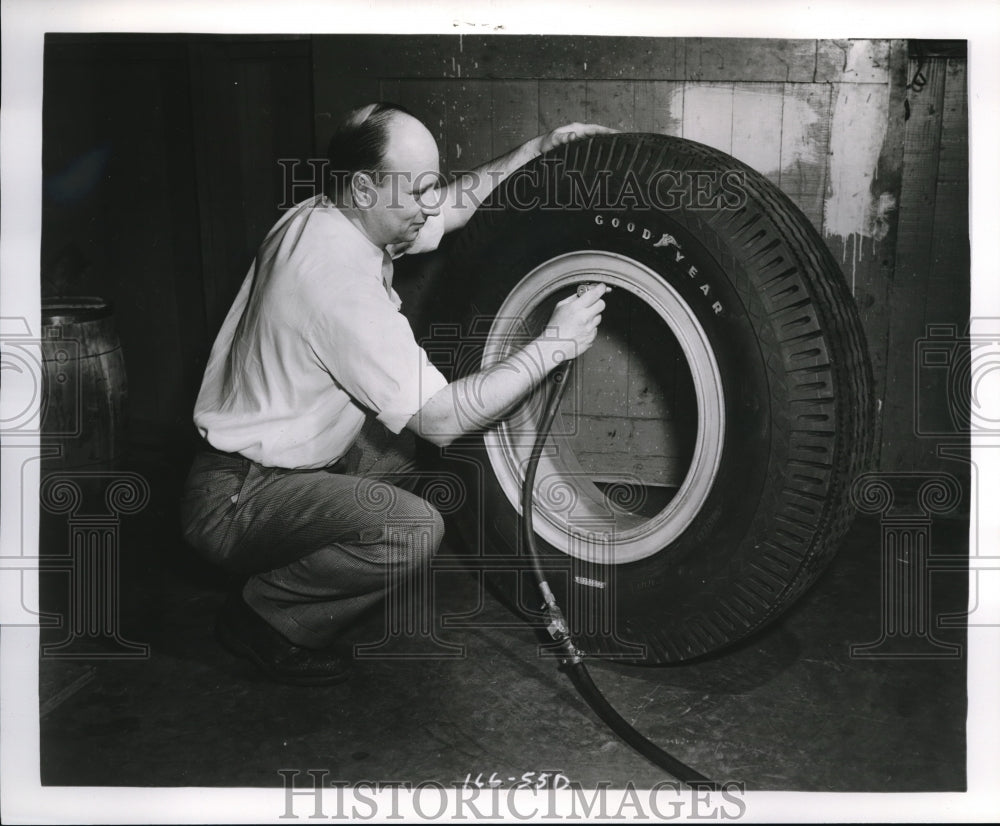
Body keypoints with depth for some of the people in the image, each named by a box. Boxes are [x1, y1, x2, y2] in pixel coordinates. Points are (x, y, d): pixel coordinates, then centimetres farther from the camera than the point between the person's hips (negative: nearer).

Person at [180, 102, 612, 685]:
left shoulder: (327, 216, 0)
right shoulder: (339, 277, -29)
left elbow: (456, 208, 17)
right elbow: (444, 418, -27)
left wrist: (537, 150, 9)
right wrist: (554, 346, -19)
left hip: (283, 455, 10)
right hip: (236, 499, -10)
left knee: (402, 444, 20)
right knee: (414, 528, -26)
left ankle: (283, 571, 18)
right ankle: (262, 618, -1)